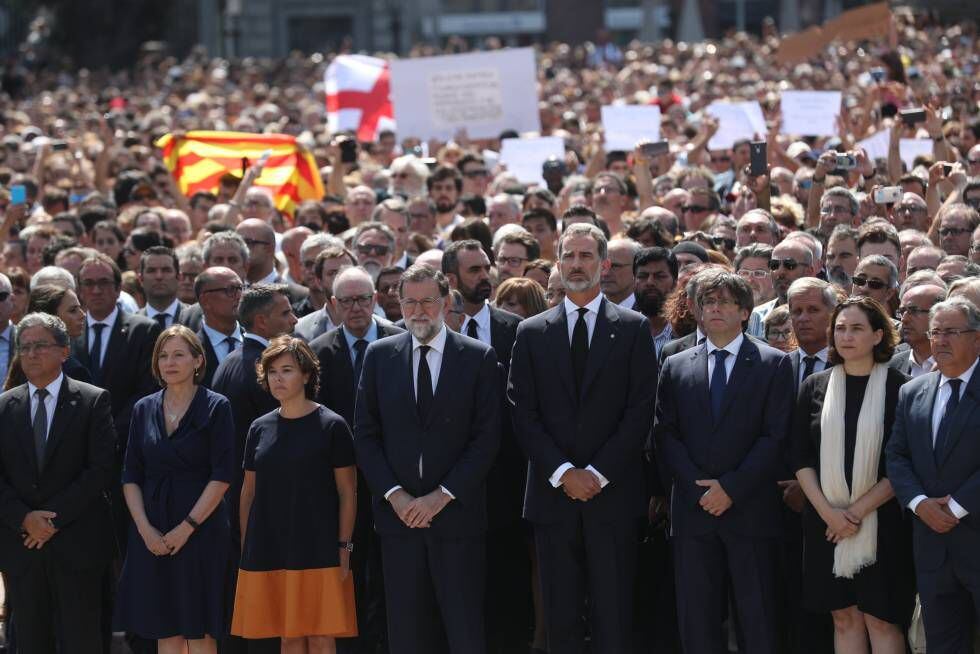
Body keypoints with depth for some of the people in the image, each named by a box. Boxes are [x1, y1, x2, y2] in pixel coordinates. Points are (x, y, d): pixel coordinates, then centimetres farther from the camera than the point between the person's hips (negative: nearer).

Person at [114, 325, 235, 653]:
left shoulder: (215, 407, -2)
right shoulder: (144, 409, 10)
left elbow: (222, 476, -8)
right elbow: (130, 476, 8)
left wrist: (187, 527, -13)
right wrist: (145, 528, -6)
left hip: (200, 530, -4)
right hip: (152, 535, 4)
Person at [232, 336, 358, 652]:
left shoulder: (331, 426, -3)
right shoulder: (260, 428, 10)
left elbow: (347, 493, -2)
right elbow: (249, 492, 15)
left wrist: (344, 547, -7)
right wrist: (245, 547, 11)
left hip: (317, 551, -4)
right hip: (268, 550, 4)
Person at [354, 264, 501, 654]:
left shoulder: (479, 358, 2)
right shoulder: (379, 356, 9)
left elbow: (487, 437, -2)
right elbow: (365, 434, 7)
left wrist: (442, 496, -10)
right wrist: (394, 494, -6)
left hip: (456, 513, -2)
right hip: (398, 513, 2)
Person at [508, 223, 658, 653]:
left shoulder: (633, 329, 5)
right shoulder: (532, 334, 10)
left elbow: (640, 410, -1)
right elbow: (523, 413, 4)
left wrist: (598, 473, -9)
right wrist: (563, 472, -8)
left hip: (613, 494, -2)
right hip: (553, 493, 2)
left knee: (613, 616, -3)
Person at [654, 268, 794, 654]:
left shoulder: (773, 365, 4)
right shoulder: (676, 368, 13)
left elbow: (776, 435, -4)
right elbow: (665, 435, 6)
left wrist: (731, 487, -11)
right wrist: (698, 486, -8)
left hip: (750, 510, -3)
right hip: (693, 508, 3)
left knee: (758, 622, -2)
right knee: (697, 622, 2)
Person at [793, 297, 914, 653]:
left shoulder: (899, 387, -3)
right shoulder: (815, 386, 7)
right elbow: (801, 457, 5)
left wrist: (859, 509, -12)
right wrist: (827, 511, -9)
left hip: (881, 523, -3)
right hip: (826, 522, 3)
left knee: (881, 620, -3)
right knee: (845, 618, 5)